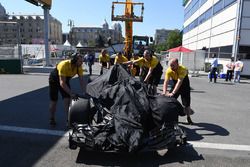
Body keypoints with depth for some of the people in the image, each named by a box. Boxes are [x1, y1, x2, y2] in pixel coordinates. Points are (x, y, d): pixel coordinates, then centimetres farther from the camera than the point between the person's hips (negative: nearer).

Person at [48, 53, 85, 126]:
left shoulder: (79, 67, -22)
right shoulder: (64, 65, -38)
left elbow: (81, 80, -18)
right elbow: (62, 83, -40)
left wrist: (83, 92, -29)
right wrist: (71, 93, -44)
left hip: (66, 81, 4)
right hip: (54, 80, -4)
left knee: (67, 100, -7)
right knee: (54, 101, 4)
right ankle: (52, 119, 24)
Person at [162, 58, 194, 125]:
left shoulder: (183, 69, -34)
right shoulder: (169, 70, -23)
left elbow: (179, 82, -43)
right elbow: (166, 82, -29)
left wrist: (173, 93, -53)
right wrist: (164, 92, -46)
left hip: (184, 84, -3)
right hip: (175, 84, 3)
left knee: (186, 103, -6)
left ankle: (188, 118, 15)